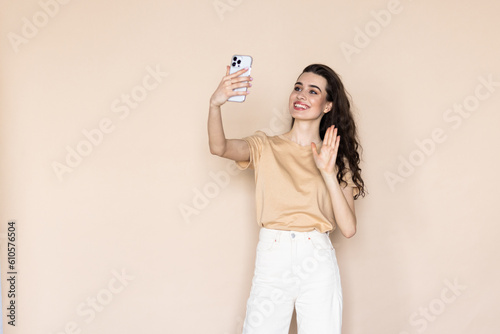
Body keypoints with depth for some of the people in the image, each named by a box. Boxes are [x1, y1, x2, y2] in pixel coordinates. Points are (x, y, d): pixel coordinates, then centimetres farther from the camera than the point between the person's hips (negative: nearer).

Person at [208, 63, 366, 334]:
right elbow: (219, 147, -16)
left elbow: (348, 228, -4)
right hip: (271, 261, -1)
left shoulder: (338, 158, 7)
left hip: (318, 265, 1)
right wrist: (215, 104, -33)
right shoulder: (265, 147, 5)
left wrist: (328, 173, -12)